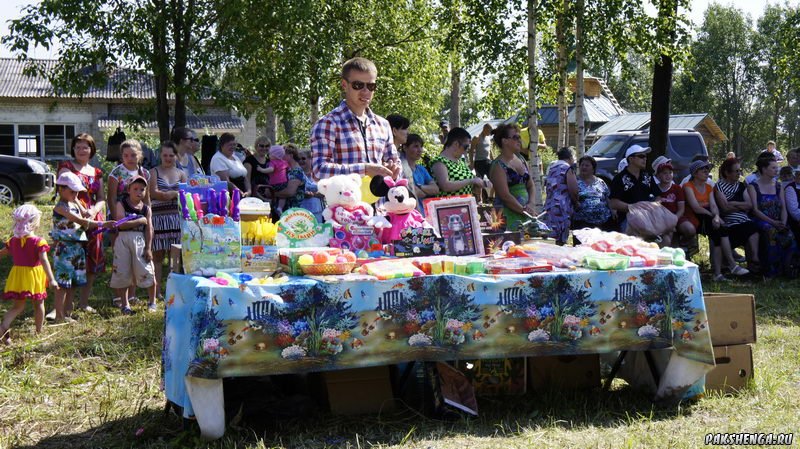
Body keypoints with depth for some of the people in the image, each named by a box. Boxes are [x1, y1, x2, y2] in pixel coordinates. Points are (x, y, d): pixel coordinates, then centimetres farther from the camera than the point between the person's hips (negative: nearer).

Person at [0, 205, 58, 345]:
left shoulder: (14, 241, 1)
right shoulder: (38, 242, -14)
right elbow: (44, 261, -22)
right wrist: (51, 279, -25)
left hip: (18, 277, 4)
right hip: (34, 276, -4)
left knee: (18, 306, 12)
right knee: (39, 304, 14)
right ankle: (39, 331, 23)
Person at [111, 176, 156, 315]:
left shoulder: (146, 208, 5)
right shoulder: (121, 204, -2)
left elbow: (149, 229, 2)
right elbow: (121, 224, -15)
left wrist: (148, 248, -5)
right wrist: (140, 221, -12)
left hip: (140, 241, 1)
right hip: (123, 240, -1)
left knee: (147, 272, 0)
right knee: (122, 273, 3)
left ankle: (152, 302, 19)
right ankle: (124, 304, 17)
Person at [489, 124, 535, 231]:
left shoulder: (520, 159, 15)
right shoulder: (498, 166, -9)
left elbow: (530, 185, 18)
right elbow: (505, 196, -15)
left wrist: (531, 204, 1)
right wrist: (524, 210, -12)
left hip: (526, 214, 7)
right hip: (508, 216, -7)